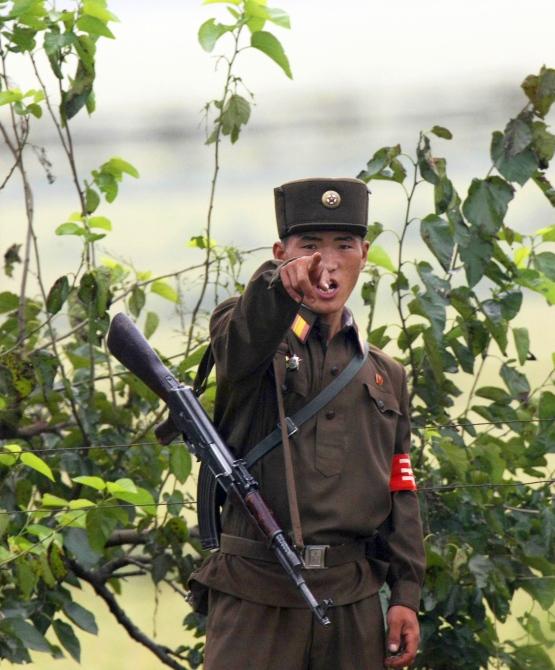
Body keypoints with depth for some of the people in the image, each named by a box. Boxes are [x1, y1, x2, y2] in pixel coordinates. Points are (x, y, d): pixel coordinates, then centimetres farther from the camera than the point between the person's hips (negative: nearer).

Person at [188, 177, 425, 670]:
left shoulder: (386, 376, 17)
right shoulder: (247, 339, 5)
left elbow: (401, 493, 15)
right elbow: (242, 342, -22)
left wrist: (406, 594, 4)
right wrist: (281, 284, -44)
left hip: (354, 600, 4)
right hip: (255, 596, -4)